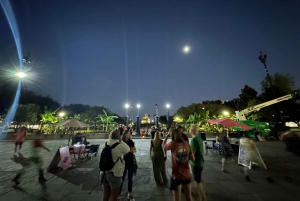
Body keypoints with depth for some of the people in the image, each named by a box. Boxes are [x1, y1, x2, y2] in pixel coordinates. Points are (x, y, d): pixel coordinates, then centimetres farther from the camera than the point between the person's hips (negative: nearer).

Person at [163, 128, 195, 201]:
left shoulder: (173, 144, -16)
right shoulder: (186, 143, -5)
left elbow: (163, 145, 4)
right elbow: (193, 159, 1)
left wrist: (167, 135, 8)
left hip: (176, 176, -4)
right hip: (187, 175, 4)